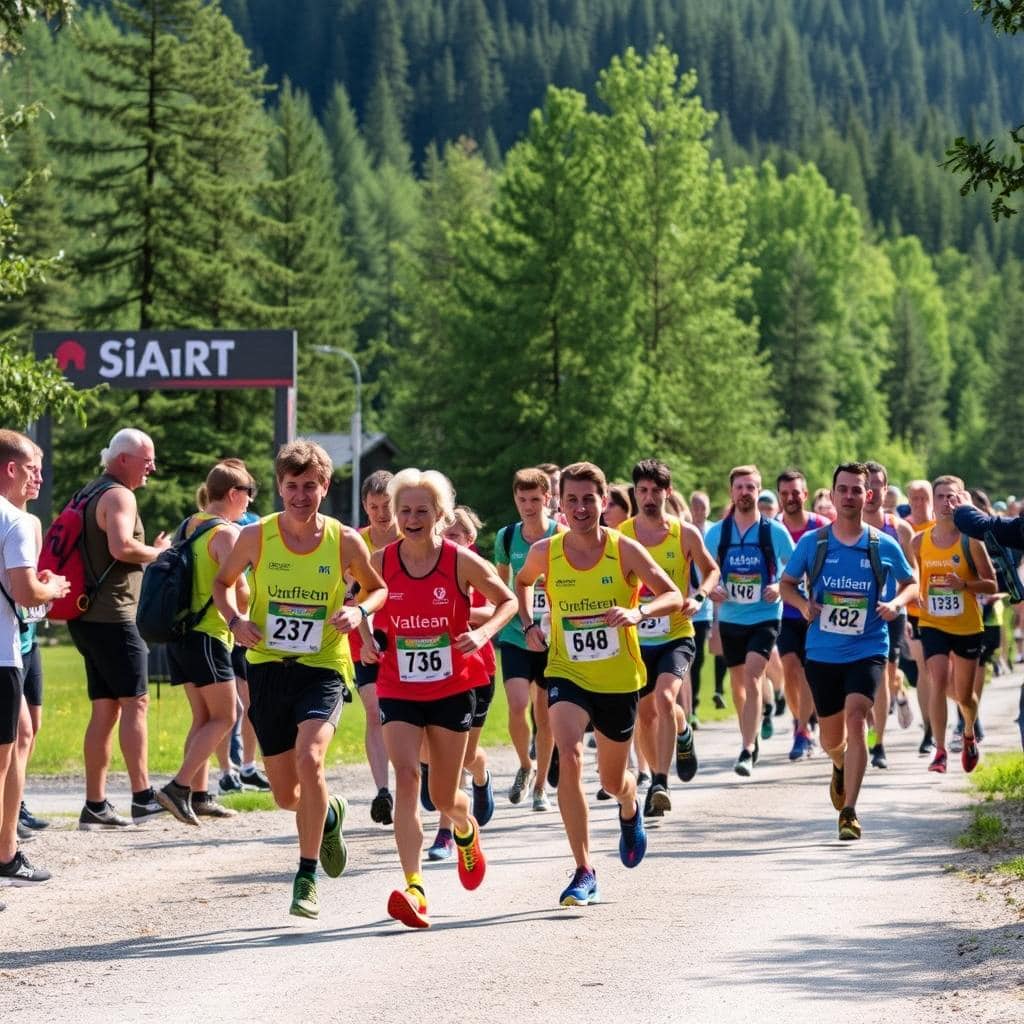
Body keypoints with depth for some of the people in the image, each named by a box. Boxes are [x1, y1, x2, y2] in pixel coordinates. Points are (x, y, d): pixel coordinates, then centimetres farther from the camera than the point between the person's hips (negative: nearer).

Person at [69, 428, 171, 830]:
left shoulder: (90, 493, 20)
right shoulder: (119, 496, -12)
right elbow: (122, 547, -27)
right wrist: (157, 552, -9)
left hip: (89, 616, 10)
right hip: (113, 616, -10)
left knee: (105, 710, 8)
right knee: (135, 703, -9)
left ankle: (95, 805, 6)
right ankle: (143, 797, -13)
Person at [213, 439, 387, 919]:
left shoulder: (345, 542, -5)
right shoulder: (256, 537, -4)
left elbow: (377, 588, 12)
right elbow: (222, 583, 12)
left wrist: (359, 611, -10)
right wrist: (234, 619, -7)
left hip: (323, 667, -2)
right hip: (268, 666, 2)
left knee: (309, 758, -27)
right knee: (285, 794, 7)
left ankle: (307, 876, -14)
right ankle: (329, 813, 45)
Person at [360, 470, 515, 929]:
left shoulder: (461, 562, -9)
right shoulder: (380, 562, -4)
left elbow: (508, 601, 3)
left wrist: (482, 633, -16)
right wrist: (365, 640, -7)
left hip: (452, 689, -1)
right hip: (398, 689, 1)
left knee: (443, 796, 8)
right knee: (406, 776, -20)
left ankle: (467, 830, 47)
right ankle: (414, 890, -26)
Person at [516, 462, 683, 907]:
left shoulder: (624, 549, -11)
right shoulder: (544, 552, -6)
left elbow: (674, 595, -9)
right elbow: (522, 582, 17)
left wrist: (638, 612, -28)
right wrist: (528, 624, 0)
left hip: (619, 679, 0)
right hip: (567, 674, 0)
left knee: (612, 780, 14)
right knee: (569, 756, -26)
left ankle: (631, 811, 56)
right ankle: (584, 872, -21)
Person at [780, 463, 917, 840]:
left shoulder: (884, 546, -3)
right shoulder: (812, 542, -1)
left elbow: (911, 583, 11)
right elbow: (786, 583, 9)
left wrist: (896, 603, -11)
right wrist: (803, 603, -12)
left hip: (867, 649, -2)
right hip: (822, 653, 2)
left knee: (854, 716, -23)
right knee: (831, 736, 12)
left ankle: (849, 811, -20)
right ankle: (841, 767, 51)